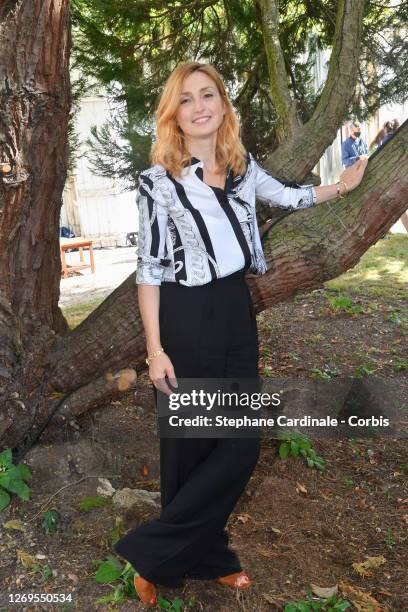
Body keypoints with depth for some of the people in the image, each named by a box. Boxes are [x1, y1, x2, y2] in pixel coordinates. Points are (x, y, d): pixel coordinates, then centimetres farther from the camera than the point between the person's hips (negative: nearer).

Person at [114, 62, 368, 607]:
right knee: (189, 449, 7)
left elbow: (287, 197, 25)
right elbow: (148, 269, -10)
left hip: (237, 314, 6)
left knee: (242, 444, 9)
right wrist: (155, 349, -13)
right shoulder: (159, 181, -9)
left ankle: (183, 552, 29)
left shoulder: (242, 166, 7)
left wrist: (343, 186, 29)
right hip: (186, 320, -6)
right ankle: (203, 560, 29)